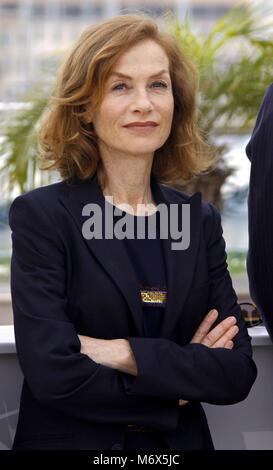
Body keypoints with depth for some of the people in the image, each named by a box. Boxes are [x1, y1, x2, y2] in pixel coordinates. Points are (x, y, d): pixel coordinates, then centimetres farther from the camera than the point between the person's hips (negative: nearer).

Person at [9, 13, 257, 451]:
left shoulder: (201, 219, 1)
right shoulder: (41, 214, -10)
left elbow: (239, 373, -6)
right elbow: (52, 373, -19)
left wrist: (127, 353, -17)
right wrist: (184, 375, -11)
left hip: (180, 442, 3)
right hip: (69, 438, -3)